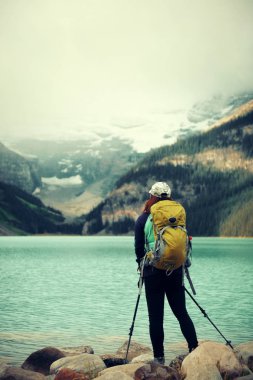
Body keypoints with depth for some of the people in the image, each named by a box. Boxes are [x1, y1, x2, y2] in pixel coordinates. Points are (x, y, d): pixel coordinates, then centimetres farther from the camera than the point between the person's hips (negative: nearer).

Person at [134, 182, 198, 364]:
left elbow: (138, 248, 0)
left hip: (153, 272, -2)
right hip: (176, 271, 3)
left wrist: (142, 264, 17)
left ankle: (159, 357, 4)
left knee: (156, 316, 2)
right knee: (181, 312, 12)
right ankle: (194, 348, 2)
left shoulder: (143, 219, -2)